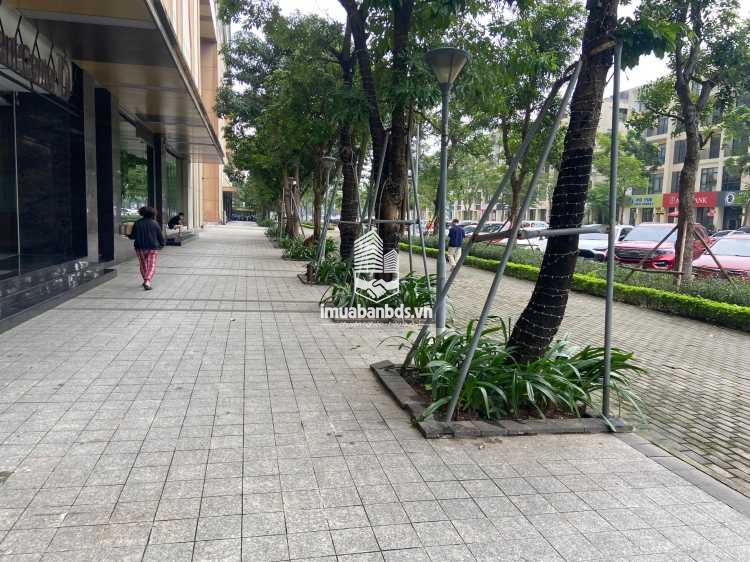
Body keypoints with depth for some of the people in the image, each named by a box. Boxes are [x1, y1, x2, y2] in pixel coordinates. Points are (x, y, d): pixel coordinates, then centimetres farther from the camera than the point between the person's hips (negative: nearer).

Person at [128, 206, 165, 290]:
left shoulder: (137, 223, 2)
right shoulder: (155, 223, -4)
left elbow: (133, 236, 4)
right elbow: (160, 236, 0)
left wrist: (128, 235, 26)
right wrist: (162, 244, 17)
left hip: (140, 247, 3)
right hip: (152, 248, -2)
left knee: (143, 265, 18)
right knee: (151, 265, 0)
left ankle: (146, 281, 29)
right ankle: (147, 282, -18)